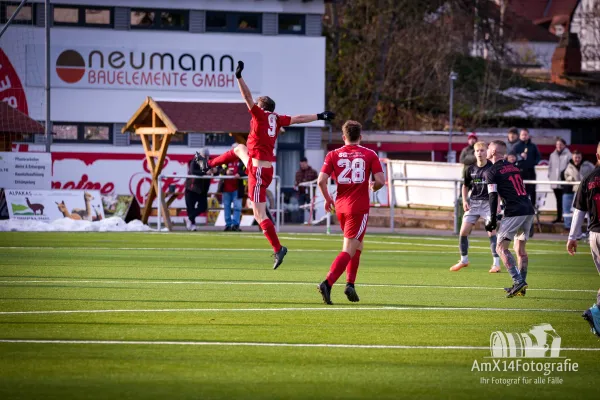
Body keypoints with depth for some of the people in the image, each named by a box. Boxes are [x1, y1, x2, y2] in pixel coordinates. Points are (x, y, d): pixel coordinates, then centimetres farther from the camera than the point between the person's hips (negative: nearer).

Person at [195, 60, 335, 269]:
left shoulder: (260, 115, -13)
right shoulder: (277, 119, 6)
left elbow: (248, 97, -23)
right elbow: (299, 119, 17)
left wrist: (239, 77, -27)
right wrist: (320, 116, 31)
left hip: (258, 170, -9)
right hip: (264, 167, 9)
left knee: (260, 215, -7)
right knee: (239, 149, 33)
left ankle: (278, 249, -8)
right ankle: (208, 164, 51)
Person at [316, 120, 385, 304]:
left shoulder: (333, 155, 4)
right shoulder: (370, 155, 0)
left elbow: (321, 181, -6)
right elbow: (380, 181, -6)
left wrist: (327, 198, 11)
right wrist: (373, 187, 16)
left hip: (340, 206, 4)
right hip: (359, 207, -4)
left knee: (356, 246, 23)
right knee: (349, 251, -7)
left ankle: (350, 283, 14)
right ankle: (327, 283, -25)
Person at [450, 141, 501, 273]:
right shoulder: (470, 169, 3)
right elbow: (465, 186, 17)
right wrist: (464, 201, 3)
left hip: (489, 203, -4)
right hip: (473, 202, 4)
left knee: (492, 231, -14)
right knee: (463, 232, -1)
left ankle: (496, 264, -8)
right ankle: (464, 260, 19)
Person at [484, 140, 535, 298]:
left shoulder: (491, 172, 0)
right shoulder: (514, 167, 21)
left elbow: (493, 196, -8)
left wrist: (492, 219, -6)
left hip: (514, 212, -7)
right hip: (529, 209, 7)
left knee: (501, 247, -5)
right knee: (520, 249, 15)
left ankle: (518, 281, -19)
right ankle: (521, 287, 14)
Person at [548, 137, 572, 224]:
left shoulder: (568, 155, -5)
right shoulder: (553, 155, 14)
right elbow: (550, 167, 18)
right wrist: (550, 176, 7)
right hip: (555, 182, 6)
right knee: (558, 200, 12)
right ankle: (559, 217, 17)